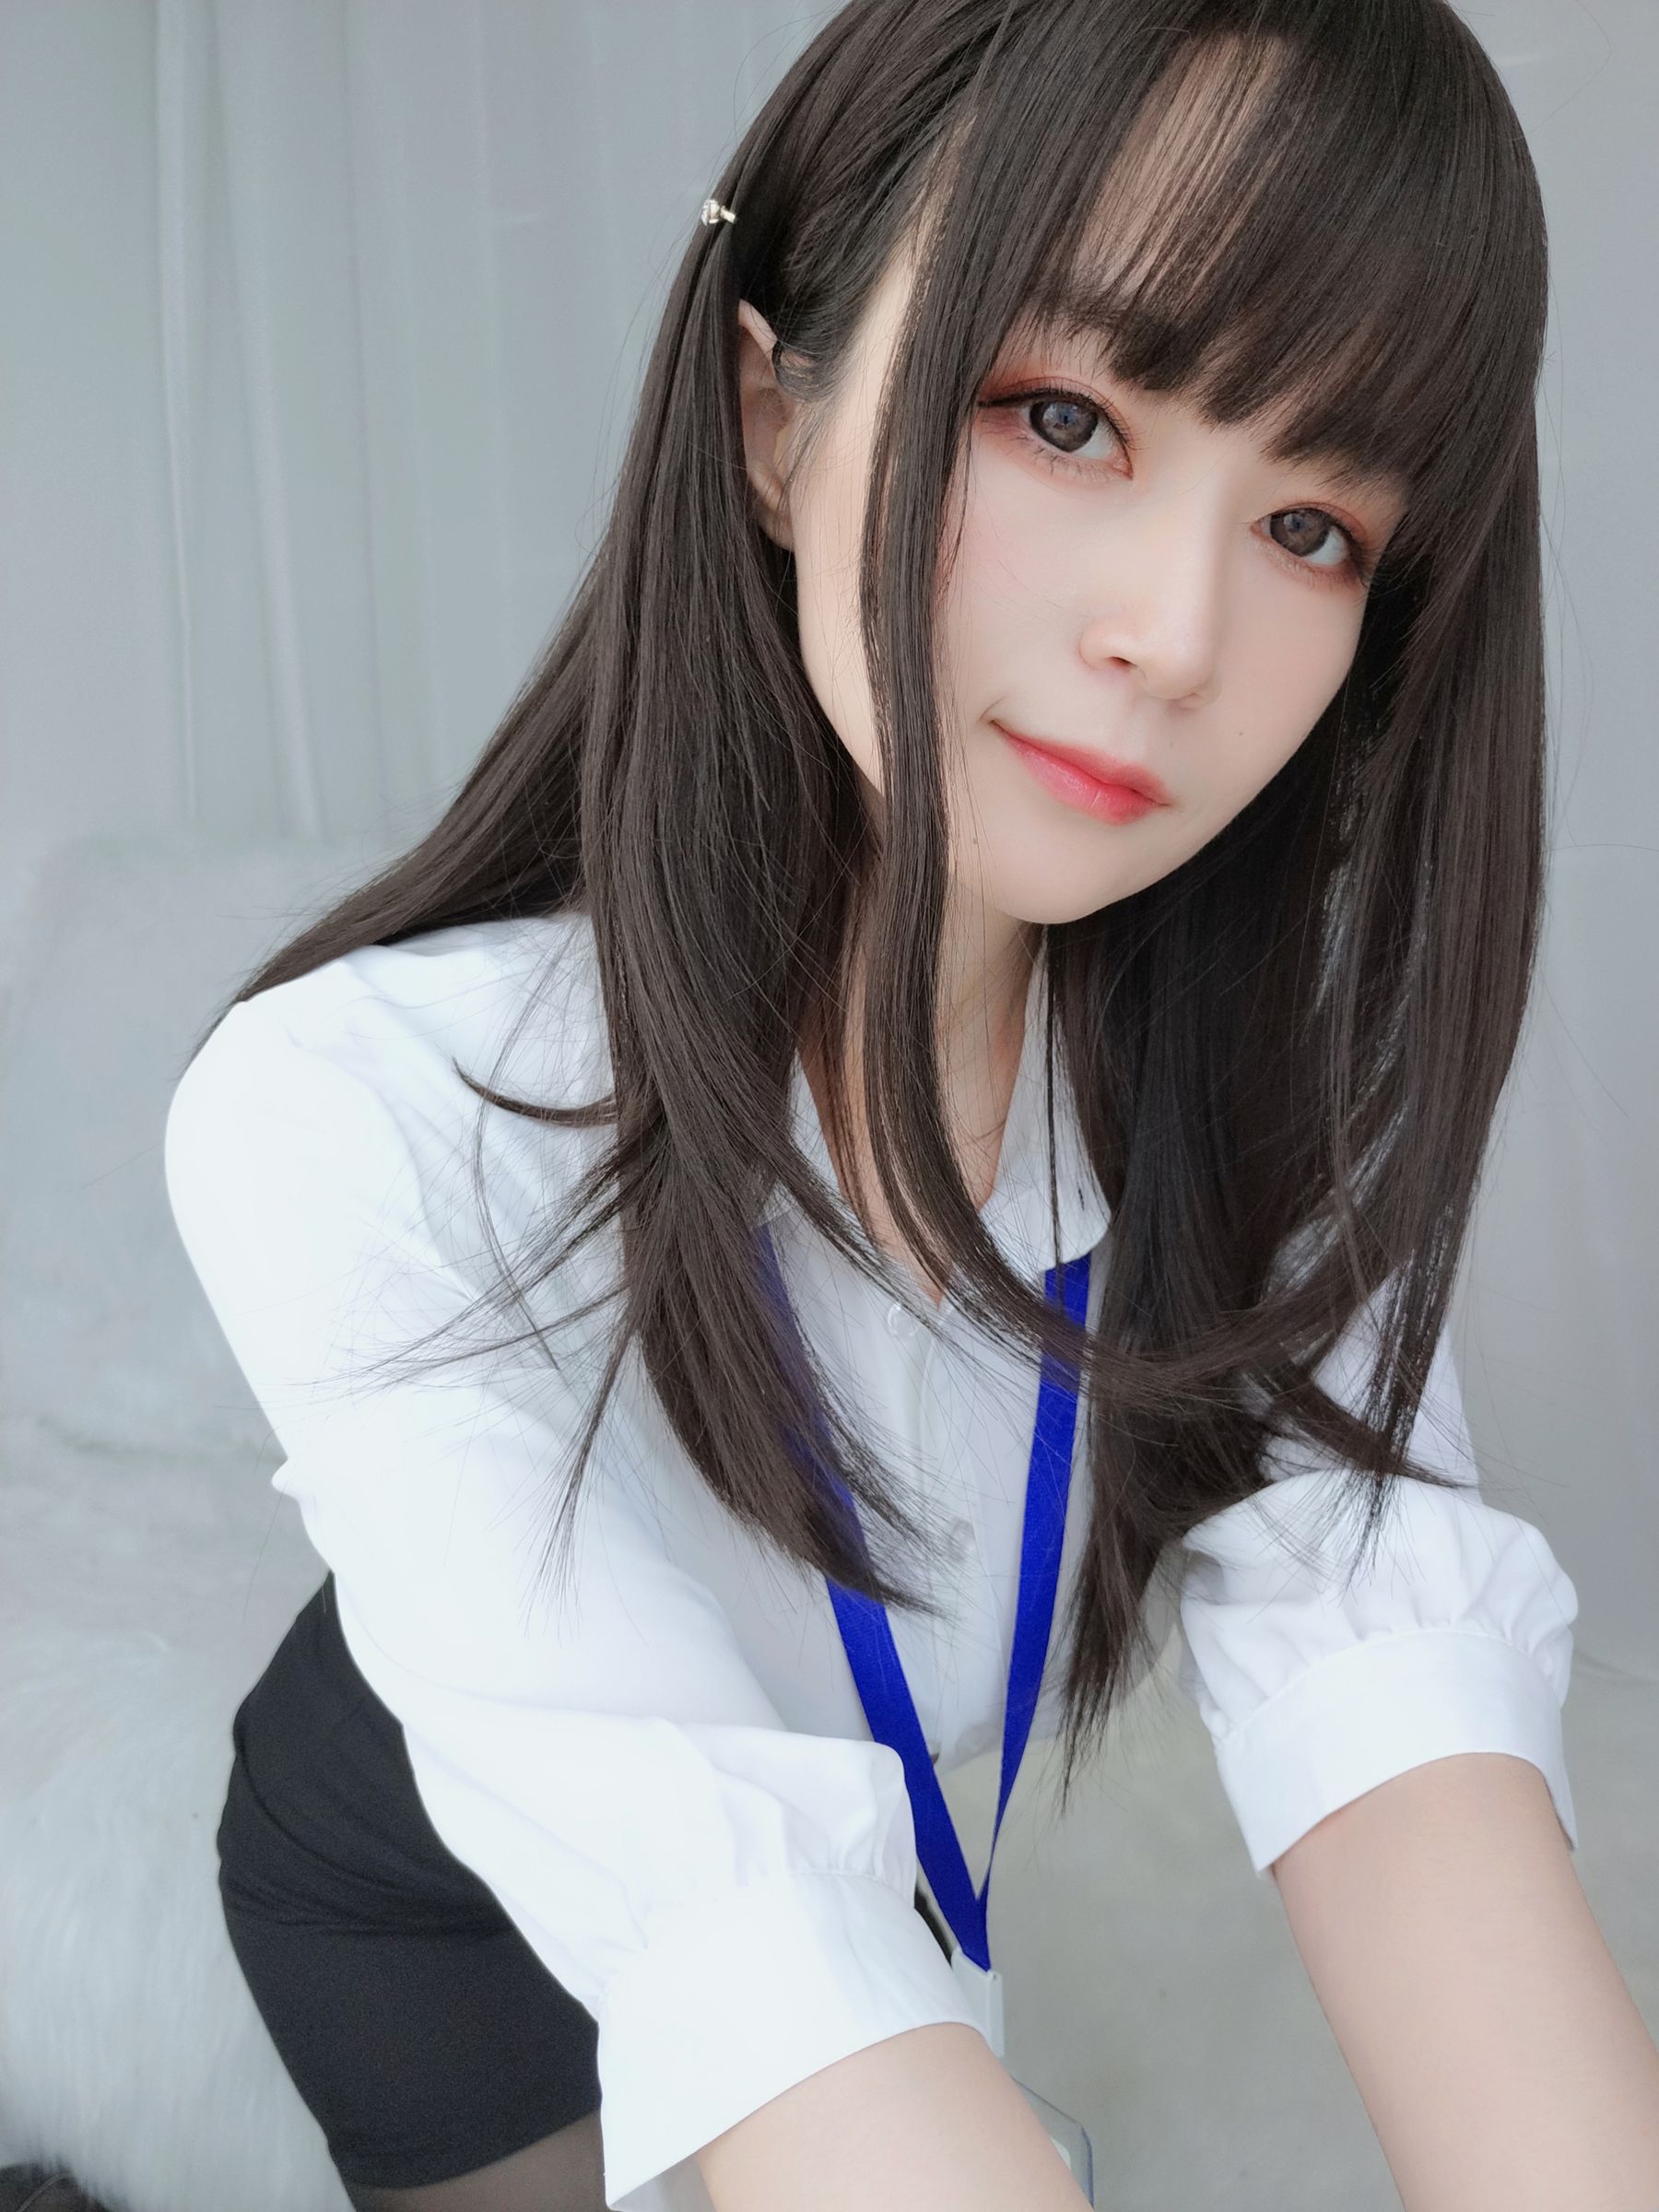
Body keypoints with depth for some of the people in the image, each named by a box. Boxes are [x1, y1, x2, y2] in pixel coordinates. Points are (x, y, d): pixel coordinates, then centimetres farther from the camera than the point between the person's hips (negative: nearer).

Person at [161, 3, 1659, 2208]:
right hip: (451, 1899, -4)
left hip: (905, 1835, 4)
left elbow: (1379, 1652, -34)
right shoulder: (352, 1120, -37)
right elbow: (711, 1874, -42)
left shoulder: (1270, 1048, -22)